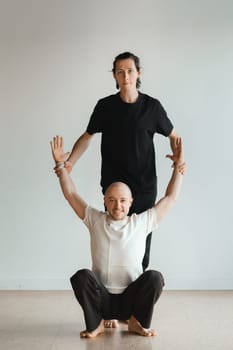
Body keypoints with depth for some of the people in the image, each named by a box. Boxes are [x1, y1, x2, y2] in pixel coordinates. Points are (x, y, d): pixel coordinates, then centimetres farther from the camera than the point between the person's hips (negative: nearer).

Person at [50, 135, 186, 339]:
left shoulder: (142, 222, 2)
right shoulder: (95, 220, 3)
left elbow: (171, 198, 5)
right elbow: (71, 194, 6)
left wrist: (178, 166, 4)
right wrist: (61, 164, 2)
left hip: (131, 300, 0)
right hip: (102, 299, 0)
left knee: (155, 277, -28)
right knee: (82, 276, -29)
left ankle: (137, 322, -3)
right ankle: (95, 324, -6)